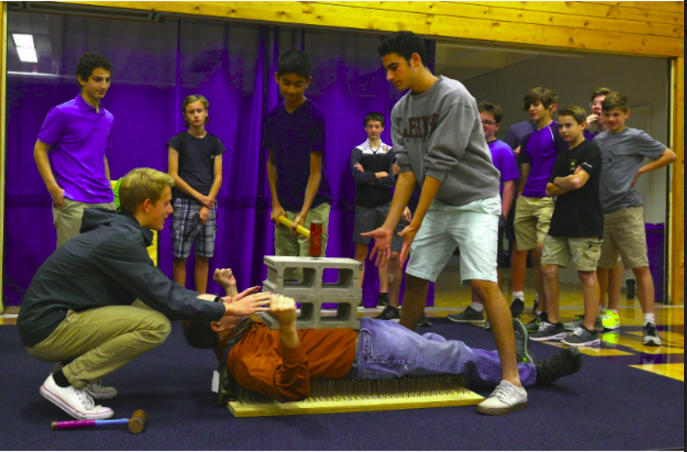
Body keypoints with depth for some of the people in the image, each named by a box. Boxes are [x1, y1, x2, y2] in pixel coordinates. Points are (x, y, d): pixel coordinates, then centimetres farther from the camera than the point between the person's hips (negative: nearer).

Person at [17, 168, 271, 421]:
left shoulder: (120, 231, 9)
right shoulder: (121, 240, -20)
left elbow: (163, 287, 12)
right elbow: (166, 299, -20)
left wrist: (217, 302, 6)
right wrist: (227, 310, -12)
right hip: (47, 329, -10)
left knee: (149, 306, 10)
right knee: (156, 325, -20)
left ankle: (79, 372, 9)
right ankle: (65, 382, -10)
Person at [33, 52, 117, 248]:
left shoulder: (108, 118, 15)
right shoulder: (62, 112, -4)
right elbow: (39, 150, -2)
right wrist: (54, 188, -13)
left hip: (105, 202, 6)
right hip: (73, 203, -6)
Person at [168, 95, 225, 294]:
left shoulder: (215, 143, 10)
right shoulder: (178, 140, 3)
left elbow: (218, 177, 6)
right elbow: (173, 175, -2)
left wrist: (207, 205, -6)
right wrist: (198, 195, -10)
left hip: (208, 204, 3)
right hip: (184, 203, -2)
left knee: (204, 257, 4)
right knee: (180, 256, -2)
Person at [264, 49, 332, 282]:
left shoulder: (316, 116, -10)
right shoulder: (273, 116, 7)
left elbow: (315, 171, -12)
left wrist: (303, 214, -21)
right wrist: (276, 204, 3)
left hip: (313, 204, -5)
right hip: (284, 207, 5)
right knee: (283, 274, 8)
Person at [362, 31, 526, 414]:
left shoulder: (454, 97, -18)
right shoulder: (401, 110, 5)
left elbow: (439, 165, -21)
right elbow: (407, 168, 1)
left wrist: (415, 225, -21)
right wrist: (389, 226, -8)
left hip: (475, 202, -7)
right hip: (438, 206, 7)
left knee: (483, 283, -19)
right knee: (415, 279, 8)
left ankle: (513, 382, -16)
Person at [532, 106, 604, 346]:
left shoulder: (590, 151, -6)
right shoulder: (562, 155, 18)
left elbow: (576, 181, -19)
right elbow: (549, 190, 14)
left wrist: (558, 181, -1)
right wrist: (564, 185, -5)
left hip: (585, 225, -8)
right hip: (560, 222, 8)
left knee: (586, 273, -3)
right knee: (548, 269, 5)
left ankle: (589, 330, 4)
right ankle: (553, 324, 15)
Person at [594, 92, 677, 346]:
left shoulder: (636, 137, 0)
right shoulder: (598, 141, 14)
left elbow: (670, 156, 2)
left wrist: (639, 171, -1)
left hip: (627, 210, -5)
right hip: (601, 211, 6)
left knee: (640, 267, -8)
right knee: (601, 266, 12)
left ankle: (649, 323, -7)